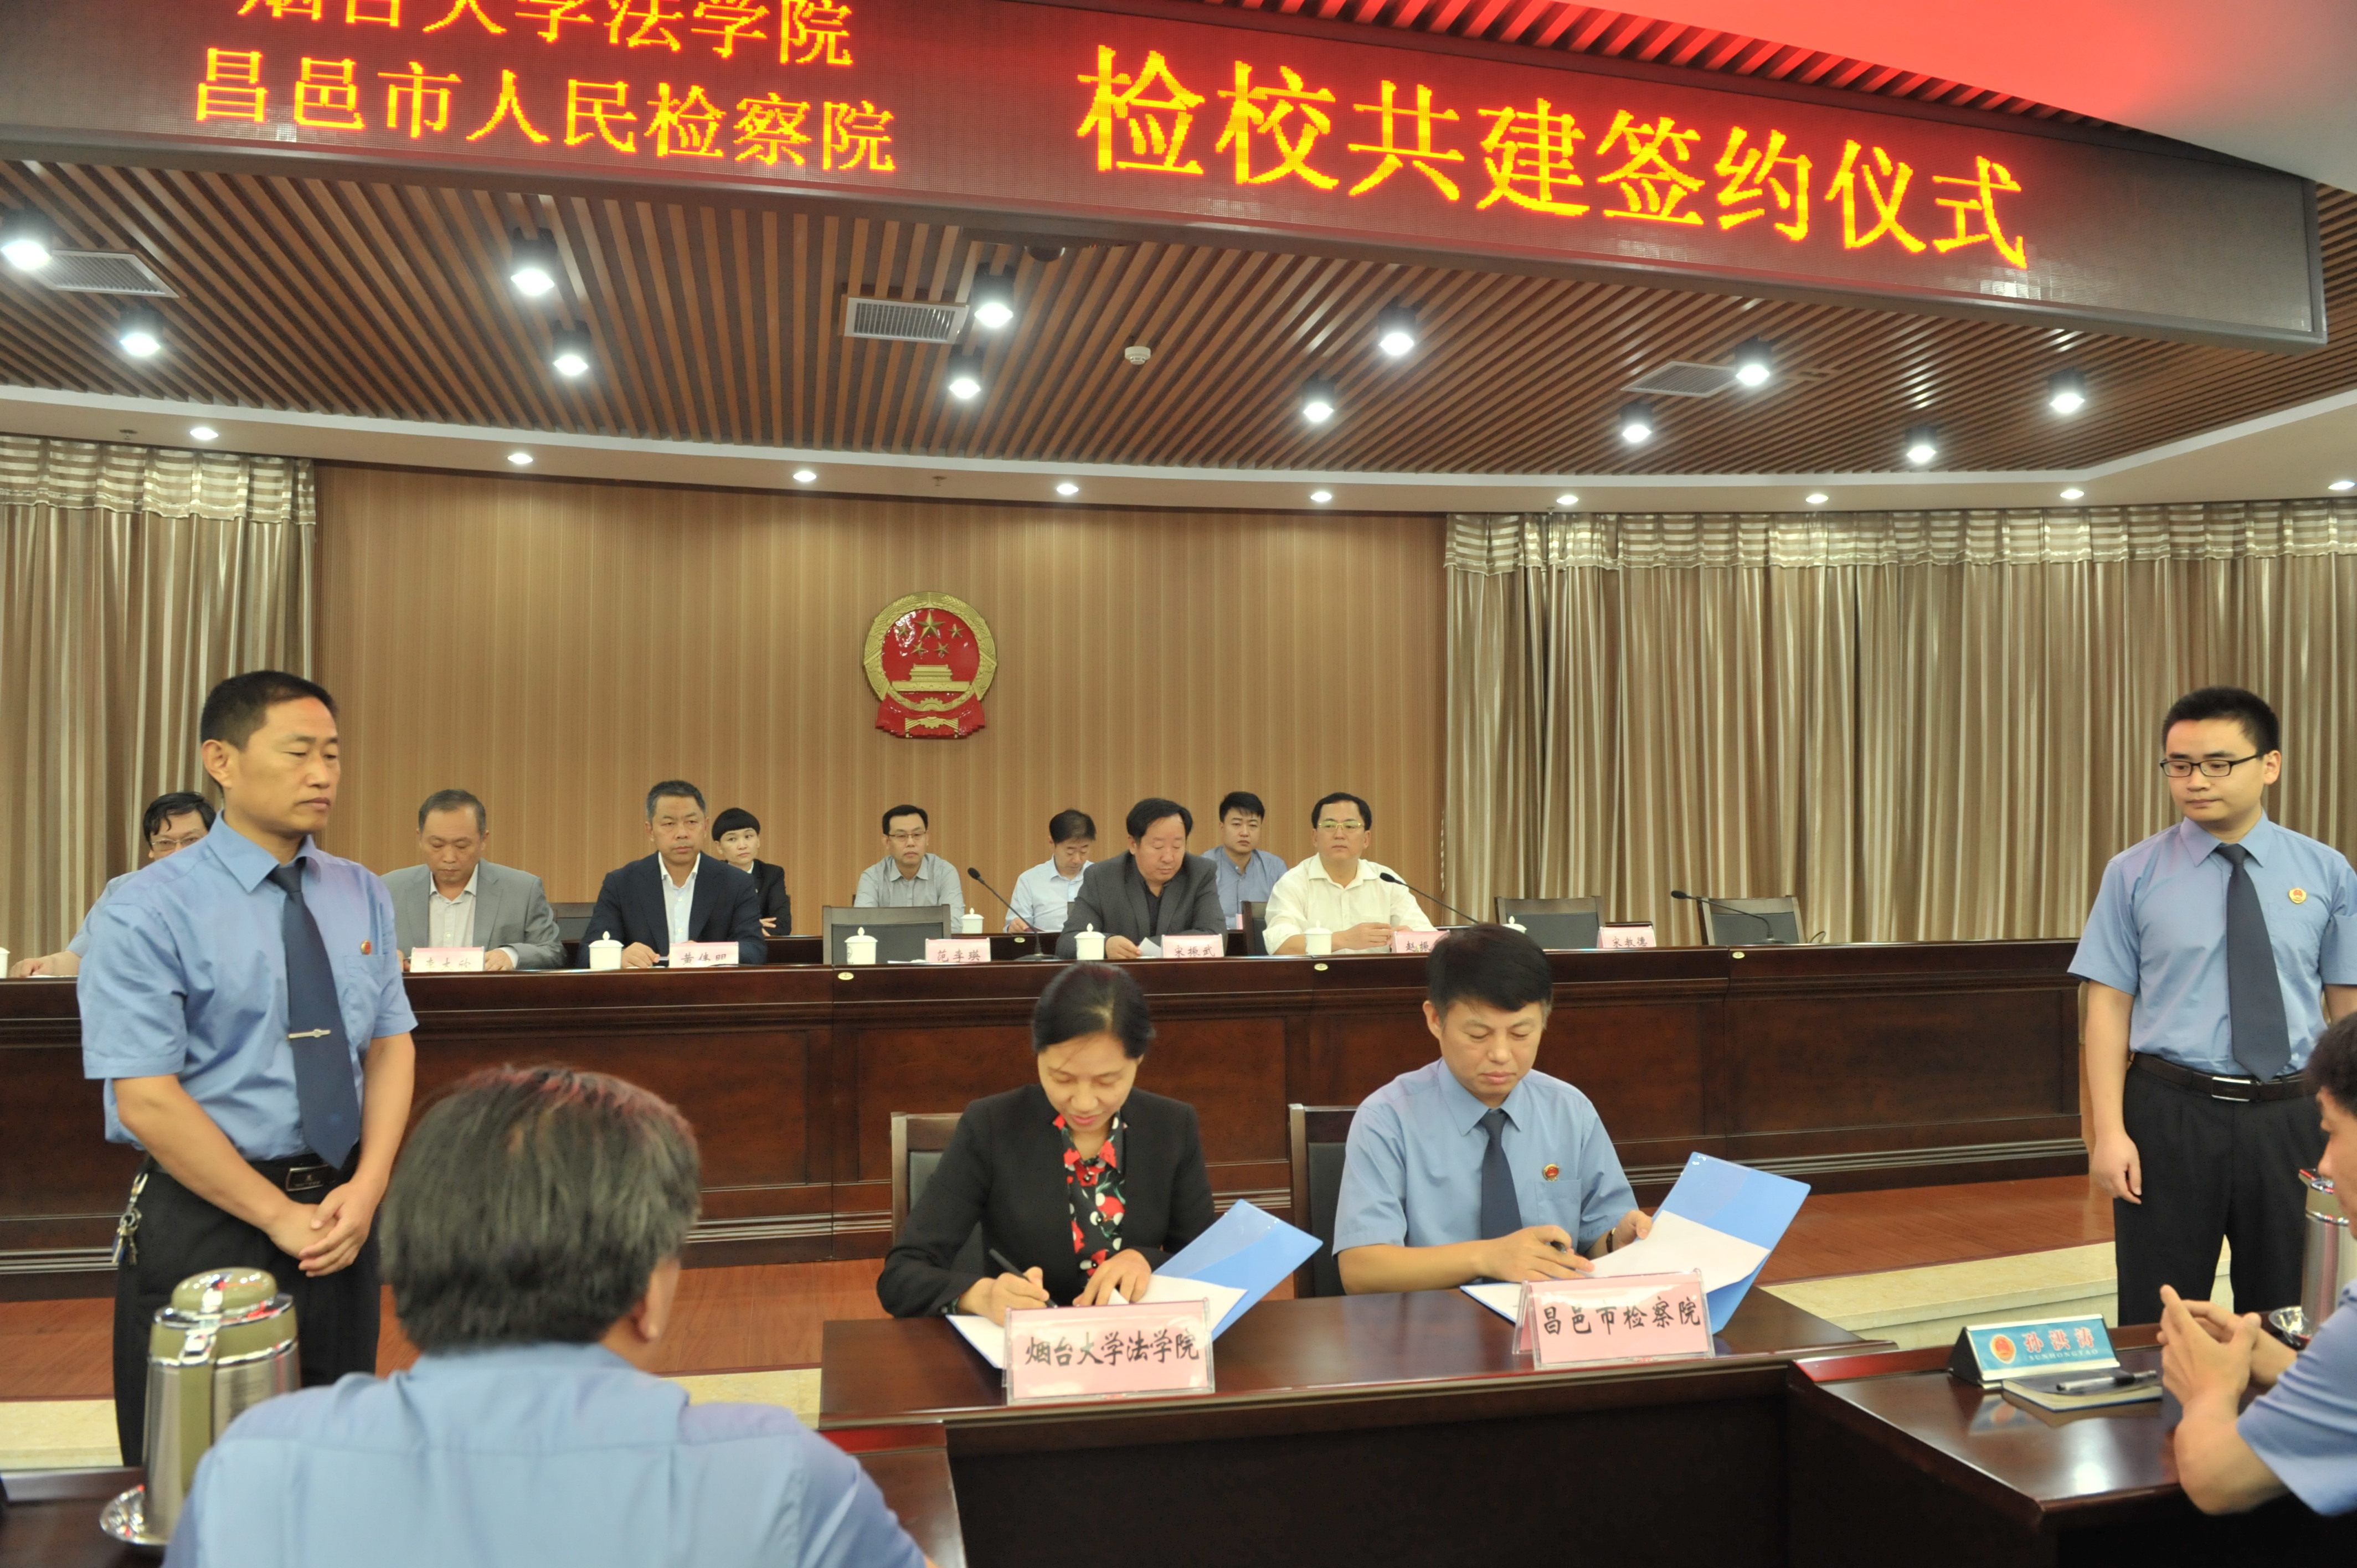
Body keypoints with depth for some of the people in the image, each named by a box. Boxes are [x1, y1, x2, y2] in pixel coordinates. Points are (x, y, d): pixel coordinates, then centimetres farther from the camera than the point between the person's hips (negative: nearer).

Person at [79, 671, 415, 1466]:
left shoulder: (363, 896, 3)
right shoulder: (146, 913, -12)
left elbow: (391, 1046, 3)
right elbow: (147, 1103, -16)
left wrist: (366, 1189, -11)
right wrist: (281, 1217, -16)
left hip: (343, 1209, 5)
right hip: (205, 1217, -4)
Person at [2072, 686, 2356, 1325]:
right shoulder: (2134, 875, -3)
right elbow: (2109, 1006, -4)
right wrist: (2108, 1130, -10)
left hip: (2291, 1119, 2)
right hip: (2170, 1113, -1)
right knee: (2158, 1319, 8)